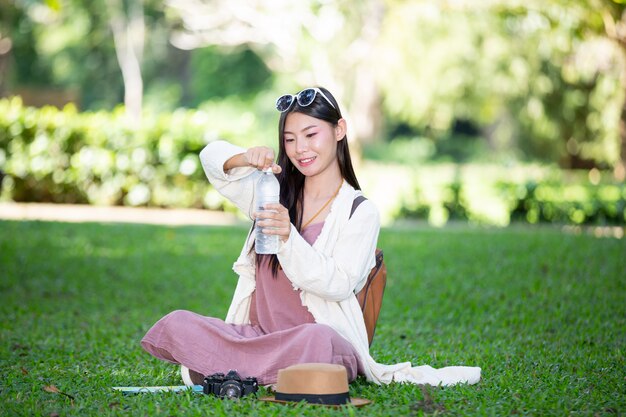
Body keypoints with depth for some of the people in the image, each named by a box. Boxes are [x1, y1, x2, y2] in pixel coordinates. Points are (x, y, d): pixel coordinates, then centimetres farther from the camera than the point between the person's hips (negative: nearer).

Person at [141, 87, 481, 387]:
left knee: (316, 340, -41)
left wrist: (288, 237, -25)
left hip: (328, 338, -3)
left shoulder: (361, 213, 0)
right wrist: (245, 159, -12)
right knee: (175, 324, -20)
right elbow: (212, 157, 10)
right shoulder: (273, 192, 15)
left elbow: (339, 285, -11)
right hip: (256, 334, 3)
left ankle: (221, 369, -19)